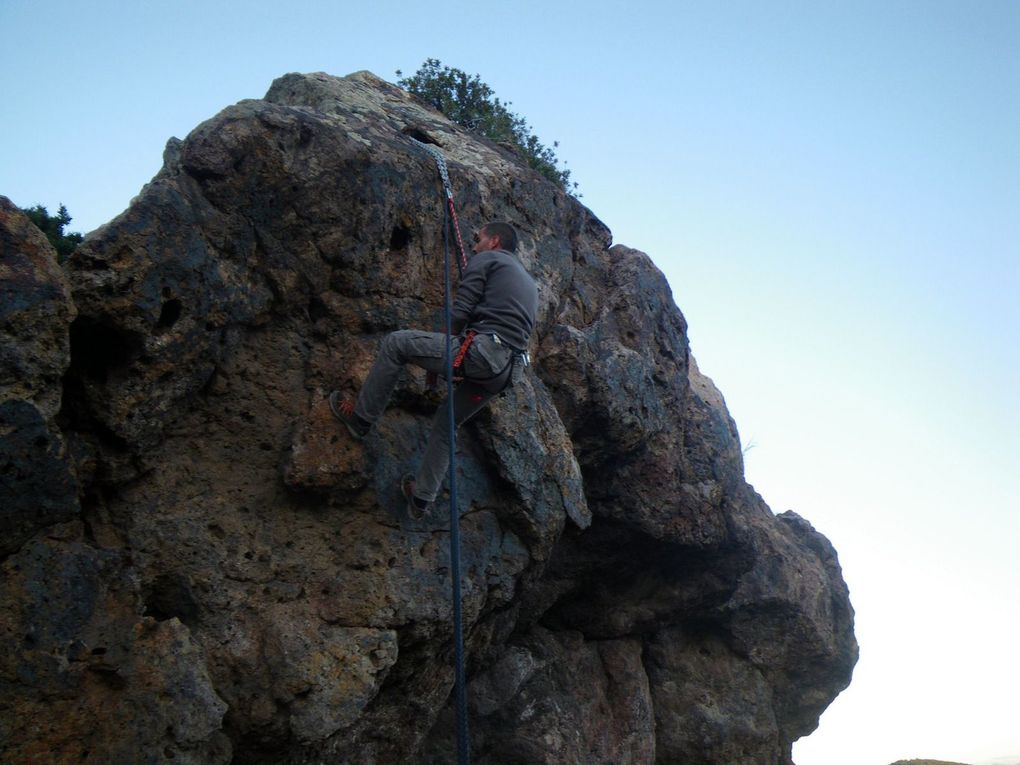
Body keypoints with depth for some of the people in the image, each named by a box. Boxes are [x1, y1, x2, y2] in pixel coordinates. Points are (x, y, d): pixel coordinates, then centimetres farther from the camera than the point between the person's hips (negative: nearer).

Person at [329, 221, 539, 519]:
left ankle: (361, 418, 7)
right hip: (505, 372, 8)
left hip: (479, 350, -8)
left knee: (395, 343, 3)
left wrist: (449, 347, 12)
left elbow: (460, 313, -4)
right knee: (446, 423, 24)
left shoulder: (485, 260, 7)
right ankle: (422, 497, 26)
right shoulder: (529, 283, 31)